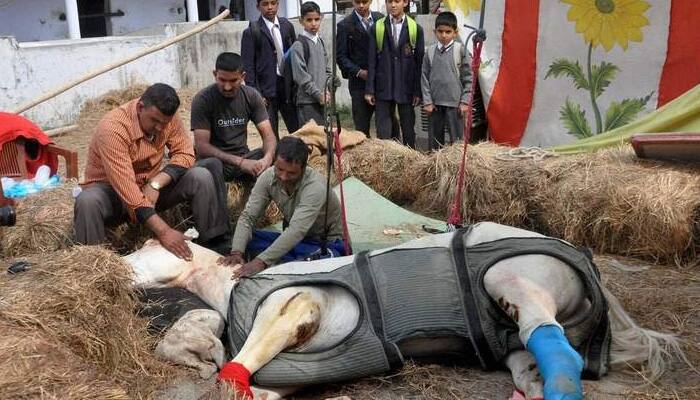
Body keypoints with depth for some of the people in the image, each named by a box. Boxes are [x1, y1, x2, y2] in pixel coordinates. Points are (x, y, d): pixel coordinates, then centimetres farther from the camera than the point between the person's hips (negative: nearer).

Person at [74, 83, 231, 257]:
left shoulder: (166, 117, -13)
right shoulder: (113, 128, -30)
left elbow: (185, 153, -9)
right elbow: (126, 188, -36)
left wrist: (156, 183, -27)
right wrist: (163, 231, -41)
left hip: (152, 187, 4)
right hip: (111, 189, -4)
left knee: (201, 177, -19)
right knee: (88, 201, -38)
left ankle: (216, 248, -11)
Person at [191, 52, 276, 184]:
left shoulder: (251, 96, -1)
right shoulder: (203, 99, -13)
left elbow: (268, 134, -5)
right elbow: (202, 146, -17)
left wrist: (267, 158, -28)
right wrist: (240, 162, -28)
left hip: (243, 156, 4)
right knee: (211, 165, -39)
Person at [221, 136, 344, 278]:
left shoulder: (315, 187, -30)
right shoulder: (269, 177, -13)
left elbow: (297, 231, -40)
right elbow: (248, 217, -13)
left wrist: (262, 261, -48)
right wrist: (236, 252, -30)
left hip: (327, 243, -7)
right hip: (295, 240, 7)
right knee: (247, 238, -16)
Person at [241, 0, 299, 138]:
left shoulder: (287, 26, 9)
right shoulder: (251, 32, -3)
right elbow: (247, 66, -5)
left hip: (288, 85, 4)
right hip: (267, 89, -3)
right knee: (271, 136, 2)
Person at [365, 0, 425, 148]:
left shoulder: (416, 29, 3)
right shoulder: (376, 28, 5)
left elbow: (419, 62, 1)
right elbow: (372, 61, 3)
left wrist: (418, 91, -4)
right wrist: (369, 89, -2)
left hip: (407, 88, 0)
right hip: (383, 88, 0)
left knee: (408, 131, 8)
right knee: (383, 132, -1)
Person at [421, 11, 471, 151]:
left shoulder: (461, 50, -4)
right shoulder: (430, 51, 3)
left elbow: (468, 78, -2)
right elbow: (425, 78, 6)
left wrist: (465, 101, -5)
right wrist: (427, 101, 0)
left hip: (455, 103, -3)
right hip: (435, 102, 3)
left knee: (457, 139, 1)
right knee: (434, 139, 12)